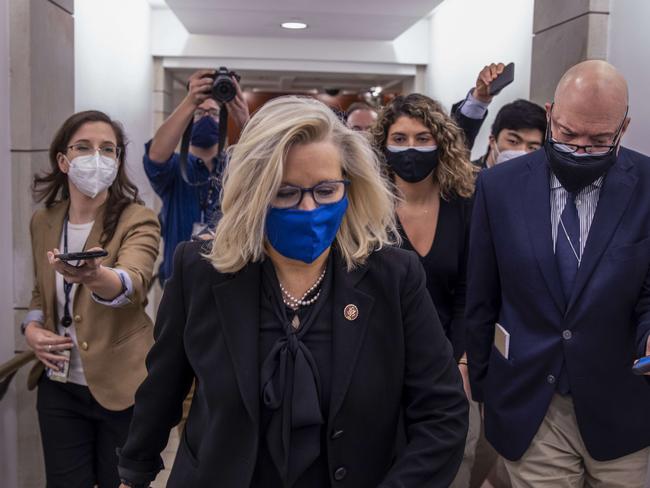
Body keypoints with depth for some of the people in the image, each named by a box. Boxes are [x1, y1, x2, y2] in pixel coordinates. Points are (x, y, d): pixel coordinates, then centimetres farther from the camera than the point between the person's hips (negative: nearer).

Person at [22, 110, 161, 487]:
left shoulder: (137, 220, -13)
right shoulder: (44, 221, 3)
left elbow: (133, 284, -33)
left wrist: (93, 275, -55)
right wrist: (32, 328, -4)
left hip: (120, 387, -4)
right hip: (59, 386, 4)